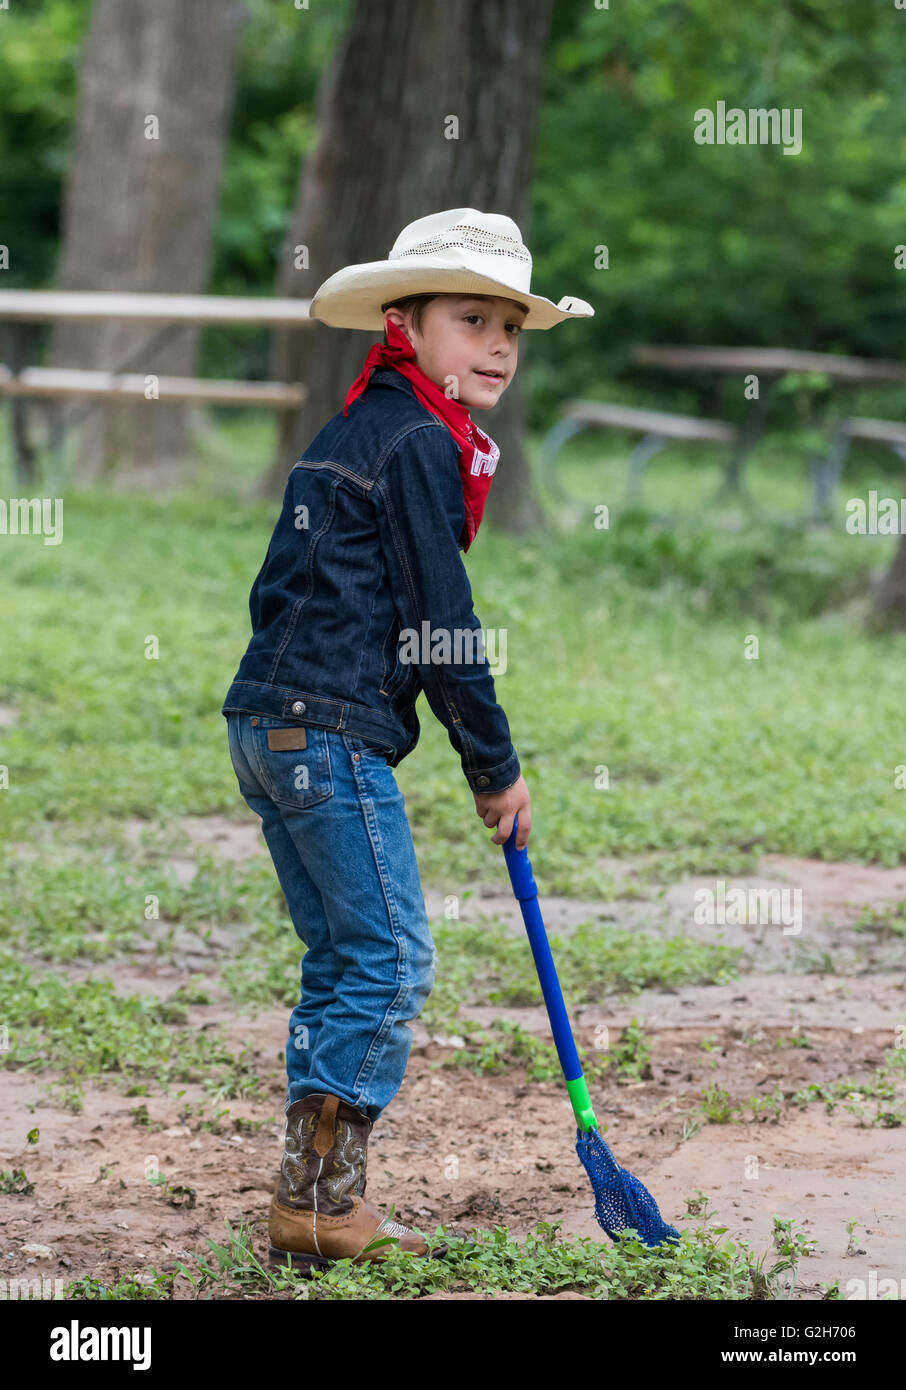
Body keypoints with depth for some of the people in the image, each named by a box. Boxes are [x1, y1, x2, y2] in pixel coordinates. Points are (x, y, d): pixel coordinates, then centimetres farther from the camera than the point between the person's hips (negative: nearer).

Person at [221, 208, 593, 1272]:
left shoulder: (352, 428, 20)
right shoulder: (420, 442, -10)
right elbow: (440, 623, -11)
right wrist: (496, 768, -3)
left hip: (268, 721, 10)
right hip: (335, 733, -10)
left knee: (341, 960, 13)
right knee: (392, 958, -6)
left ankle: (314, 1205, 13)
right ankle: (321, 1200, -6)